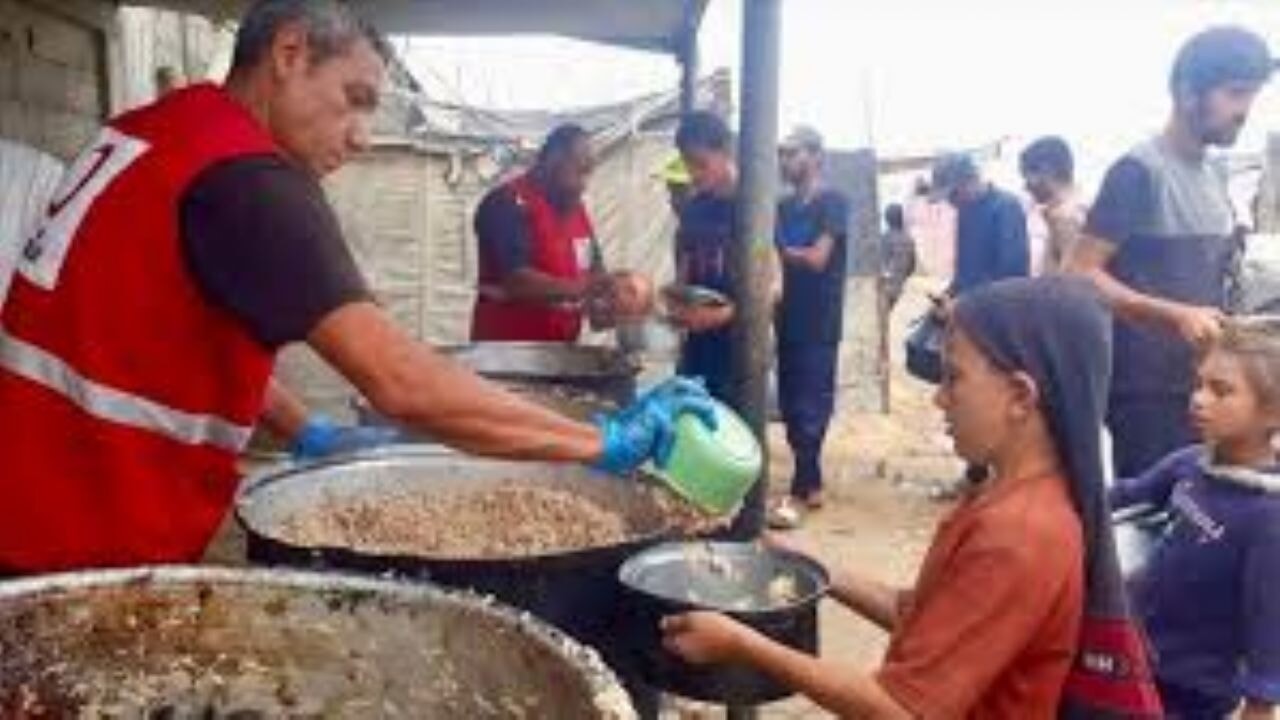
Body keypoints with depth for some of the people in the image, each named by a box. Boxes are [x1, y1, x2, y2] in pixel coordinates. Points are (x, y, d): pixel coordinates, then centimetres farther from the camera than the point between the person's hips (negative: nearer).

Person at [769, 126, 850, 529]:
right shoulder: (783, 207, 14)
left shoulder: (832, 202, -6)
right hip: (789, 320, 7)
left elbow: (816, 258, -14)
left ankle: (800, 493, 0)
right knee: (792, 407, 9)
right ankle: (812, 485, 19)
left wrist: (779, 251, -2)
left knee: (811, 409, -5)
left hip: (820, 324, -7)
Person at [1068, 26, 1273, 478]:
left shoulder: (1214, 182, 14)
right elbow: (1081, 273, -17)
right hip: (1148, 390, -8)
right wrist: (1176, 316, -25)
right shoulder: (1140, 171, -12)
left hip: (1202, 386, 8)